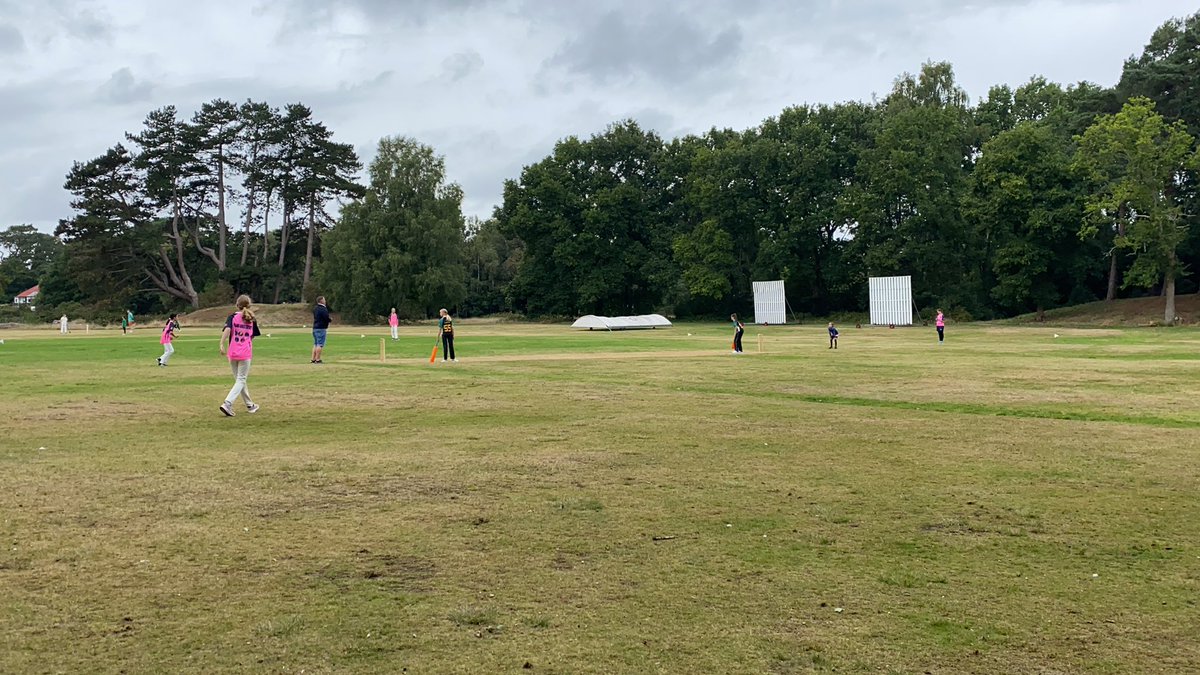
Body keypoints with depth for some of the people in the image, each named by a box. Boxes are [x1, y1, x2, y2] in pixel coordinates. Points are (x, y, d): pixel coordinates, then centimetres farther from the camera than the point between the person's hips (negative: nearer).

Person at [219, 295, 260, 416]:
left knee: (239, 380, 17)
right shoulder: (252, 320, 3)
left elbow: (227, 329, -19)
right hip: (246, 354, -1)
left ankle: (250, 405, 26)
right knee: (241, 380, 0)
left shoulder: (232, 317, -1)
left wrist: (222, 344, -25)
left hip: (232, 353, 2)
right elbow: (252, 337, 9)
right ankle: (227, 404, -19)